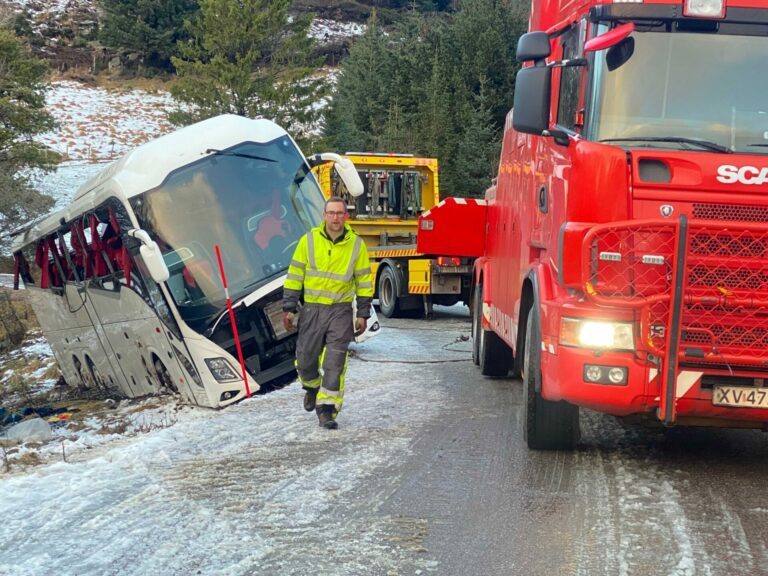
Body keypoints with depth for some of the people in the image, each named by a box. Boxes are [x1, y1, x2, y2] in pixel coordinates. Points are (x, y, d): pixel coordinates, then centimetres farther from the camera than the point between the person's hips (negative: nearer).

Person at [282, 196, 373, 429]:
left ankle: (327, 409, -4)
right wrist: (289, 308, 0)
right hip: (312, 309, 1)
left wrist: (363, 314, 3)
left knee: (335, 363, -9)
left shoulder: (356, 244, 0)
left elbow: (364, 281, 6)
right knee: (305, 360, 6)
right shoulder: (309, 240, -1)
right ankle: (312, 386, 38)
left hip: (341, 311, -1)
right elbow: (294, 276, 3)